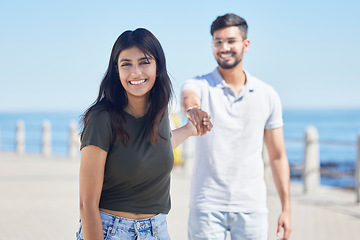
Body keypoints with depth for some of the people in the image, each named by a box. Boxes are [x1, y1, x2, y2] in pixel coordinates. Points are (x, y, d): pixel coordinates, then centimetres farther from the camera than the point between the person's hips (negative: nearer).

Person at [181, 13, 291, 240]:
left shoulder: (267, 95, 6)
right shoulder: (199, 85, -1)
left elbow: (278, 156, 8)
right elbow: (189, 98, -27)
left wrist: (286, 208, 4)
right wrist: (192, 109, -52)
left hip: (252, 207, 2)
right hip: (207, 206, -2)